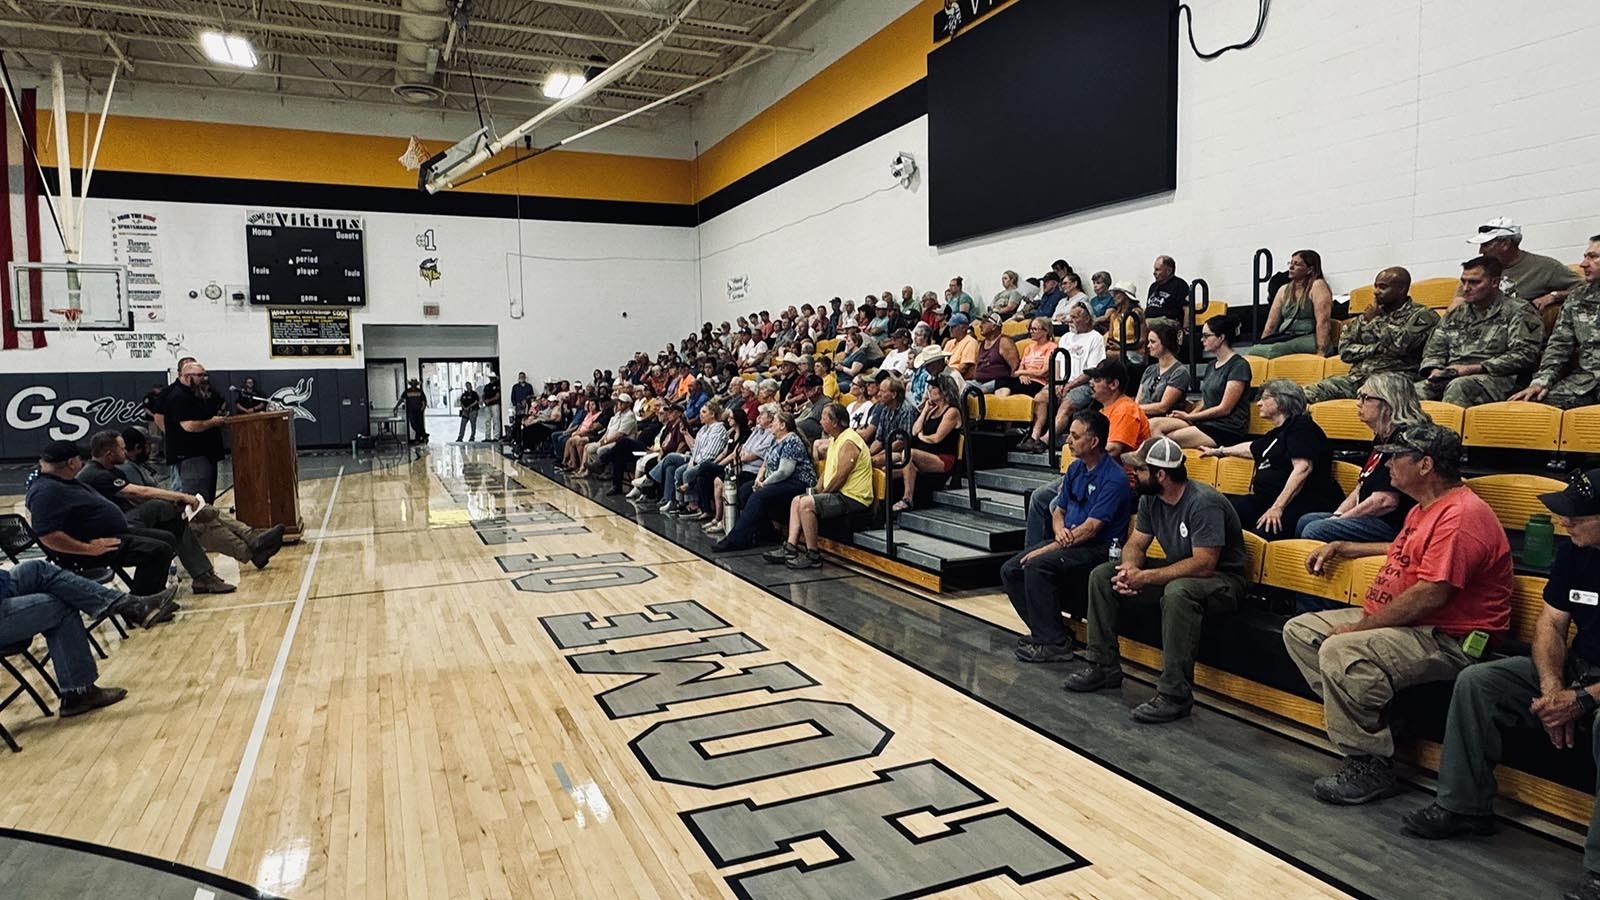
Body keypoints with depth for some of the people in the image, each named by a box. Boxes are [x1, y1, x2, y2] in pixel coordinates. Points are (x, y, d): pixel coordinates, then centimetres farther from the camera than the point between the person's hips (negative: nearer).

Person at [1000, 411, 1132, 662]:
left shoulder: (1114, 478, -16)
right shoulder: (1075, 468, 10)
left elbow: (1091, 528, -20)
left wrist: (1047, 549, -20)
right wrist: (1059, 530, -8)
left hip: (1098, 548, -8)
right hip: (1069, 541, 9)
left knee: (1037, 566, -30)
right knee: (1010, 570, -6)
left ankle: (1053, 642, -18)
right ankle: (1043, 630, 4)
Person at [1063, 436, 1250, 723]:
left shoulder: (1203, 503, -26)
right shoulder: (1150, 499, -1)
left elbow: (1204, 564, -31)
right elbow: (1136, 543, 5)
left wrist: (1146, 577, -32)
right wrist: (1129, 567, -19)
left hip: (1222, 578, -8)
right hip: (1176, 572, 8)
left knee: (1178, 592, -42)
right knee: (1102, 575, -3)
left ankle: (1176, 695, -33)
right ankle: (1103, 666, 5)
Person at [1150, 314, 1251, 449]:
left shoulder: (1239, 365, -6)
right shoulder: (1211, 367, 21)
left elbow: (1224, 409, -11)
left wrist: (1189, 416, -4)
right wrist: (1187, 416, -3)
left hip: (1226, 429, -8)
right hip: (1205, 422, 8)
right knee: (1154, 424, -16)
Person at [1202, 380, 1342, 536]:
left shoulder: (1301, 427, -3)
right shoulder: (1276, 434, 26)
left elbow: (1302, 469, -18)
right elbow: (1251, 448, 49)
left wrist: (1277, 507, -26)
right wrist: (1219, 451, 64)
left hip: (1301, 504, -9)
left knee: (1258, 536, -38)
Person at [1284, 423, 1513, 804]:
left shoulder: (1461, 516, -20)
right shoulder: (1424, 509, 16)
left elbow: (1430, 595, -28)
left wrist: (1361, 626, -20)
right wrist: (1341, 548, 30)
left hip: (1448, 640, -11)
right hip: (1396, 621, 11)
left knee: (1341, 652, -34)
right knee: (1299, 630, 3)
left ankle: (1370, 768, -17)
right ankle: (1362, 719, -4)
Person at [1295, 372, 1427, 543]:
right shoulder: (1382, 438, 17)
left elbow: (1385, 501, -22)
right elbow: (1361, 487, 20)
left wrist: (1338, 521, -13)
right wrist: (1337, 515, 4)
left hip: (1392, 525, -11)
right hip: (1372, 518, 11)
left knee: (1315, 530, -21)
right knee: (1306, 521, 10)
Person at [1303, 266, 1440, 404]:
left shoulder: (1422, 315, 6)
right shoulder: (1370, 313, 22)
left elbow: (1401, 344, -13)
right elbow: (1344, 350, 14)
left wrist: (1375, 321, 3)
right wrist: (1376, 348, -2)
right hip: (1358, 376, 5)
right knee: (1305, 394, -20)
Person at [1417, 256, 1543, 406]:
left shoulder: (1518, 312, 9)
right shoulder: (1454, 314, 26)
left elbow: (1523, 355, -4)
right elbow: (1433, 351, 24)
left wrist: (1472, 368, -11)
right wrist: (1435, 371, -1)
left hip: (1495, 378, -4)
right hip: (1451, 379, 5)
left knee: (1458, 386, -40)